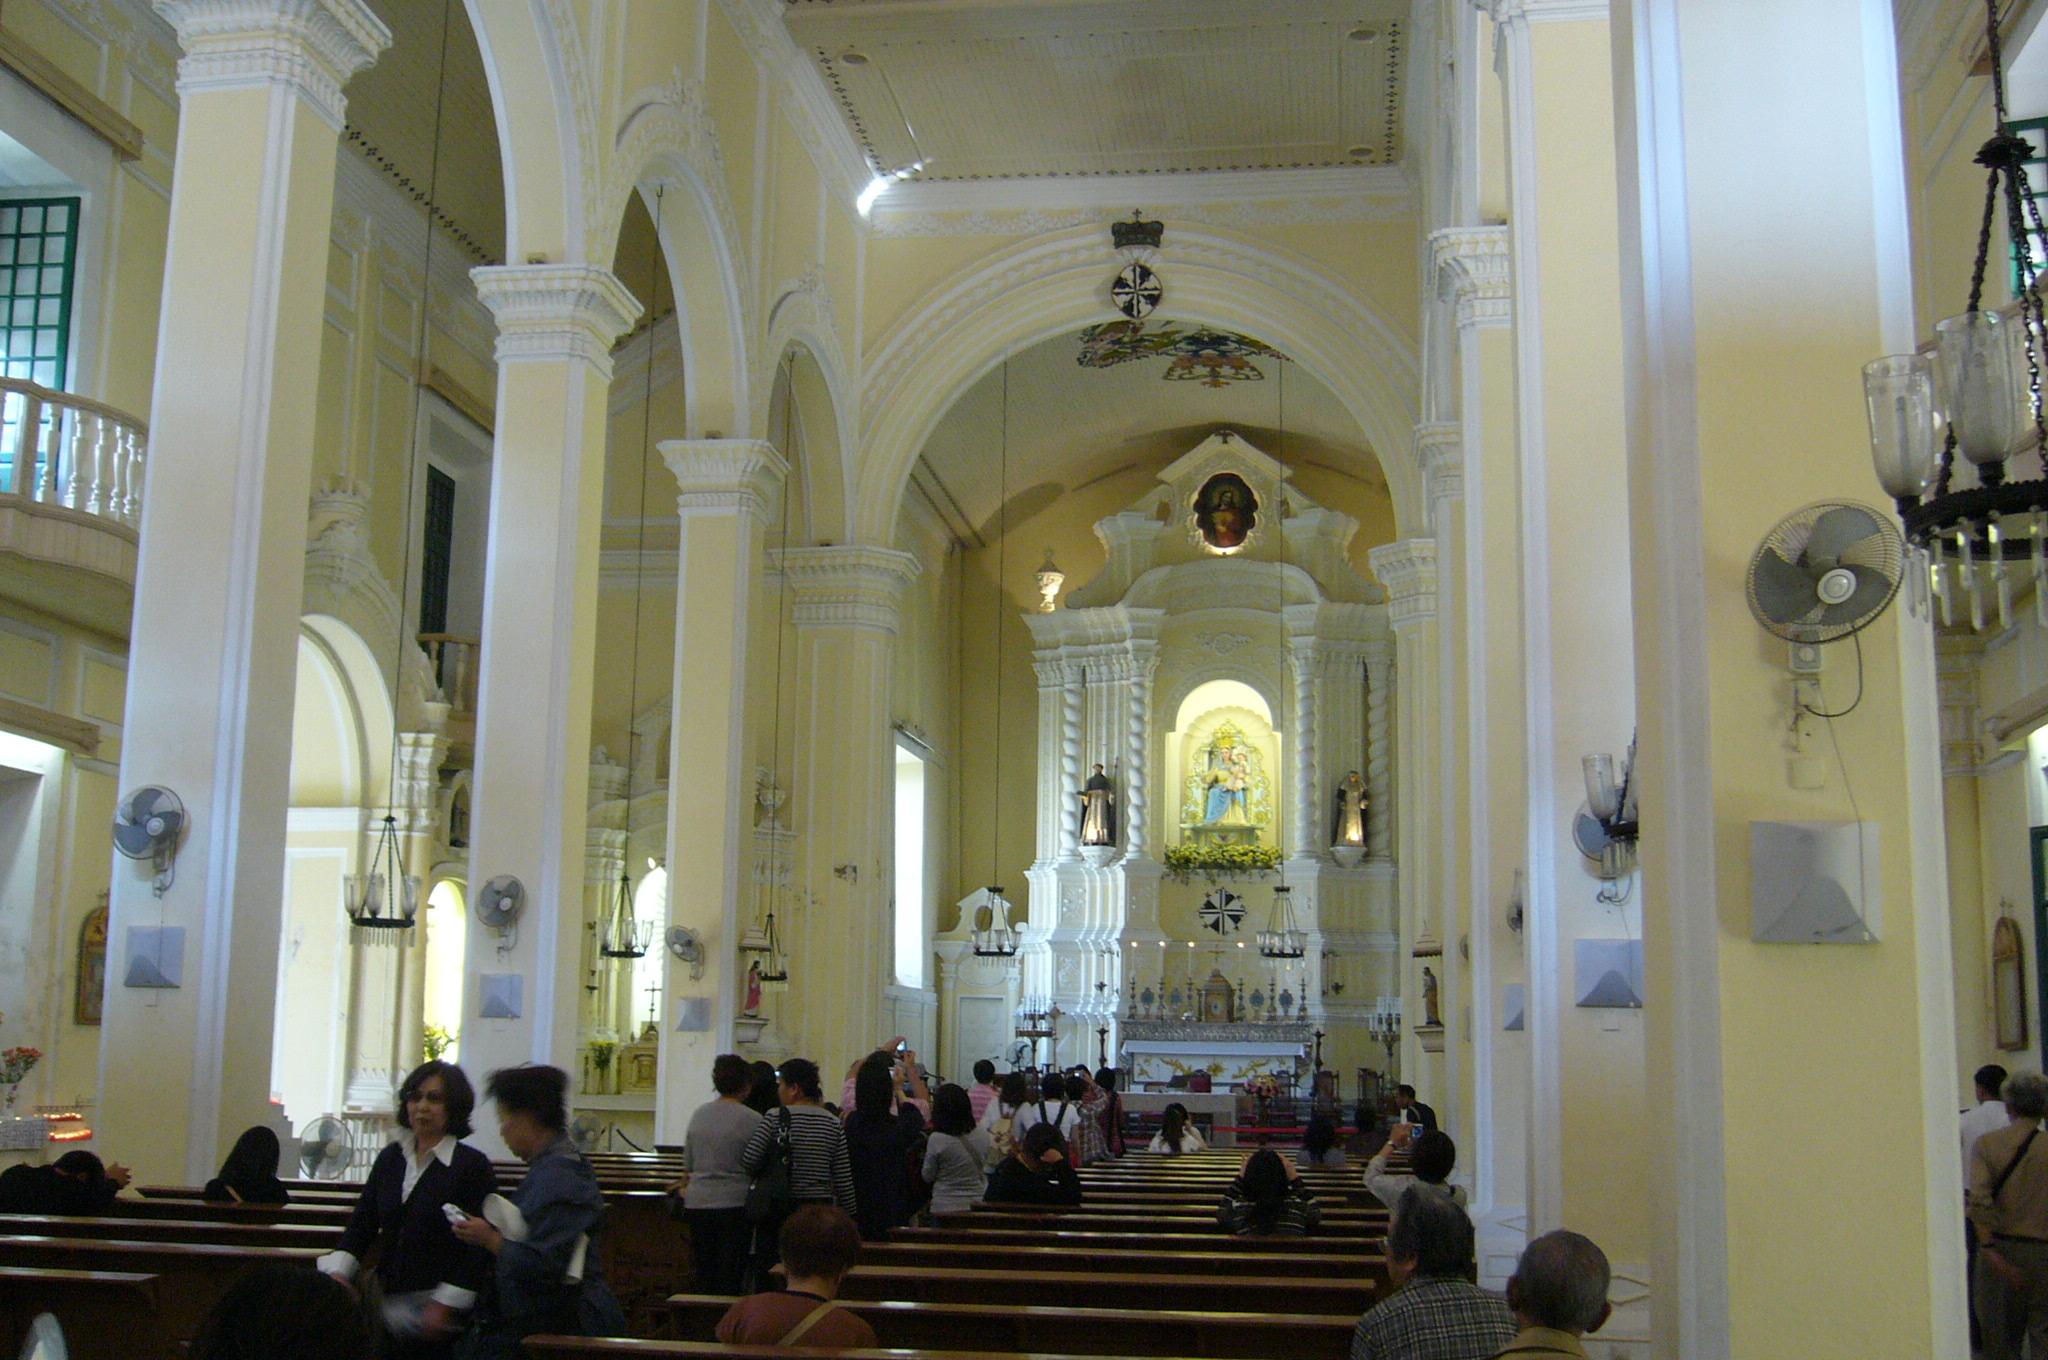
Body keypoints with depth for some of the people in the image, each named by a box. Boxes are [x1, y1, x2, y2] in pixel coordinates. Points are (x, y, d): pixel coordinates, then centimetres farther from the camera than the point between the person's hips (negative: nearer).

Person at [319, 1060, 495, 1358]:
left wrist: (444, 1306, -15)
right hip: (390, 1296, 6)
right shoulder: (390, 1157, 13)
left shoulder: (472, 1165, -6)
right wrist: (339, 1272, -5)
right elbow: (362, 1222, 12)